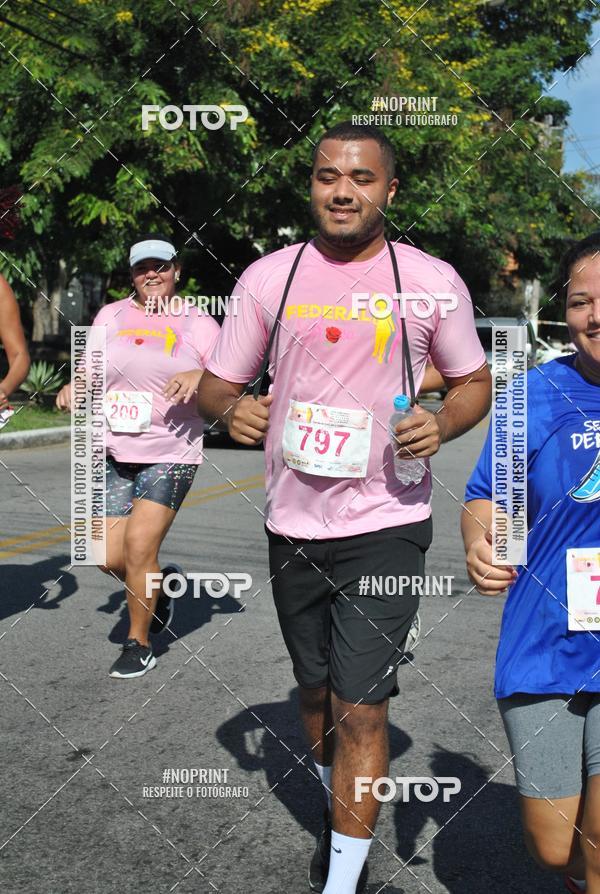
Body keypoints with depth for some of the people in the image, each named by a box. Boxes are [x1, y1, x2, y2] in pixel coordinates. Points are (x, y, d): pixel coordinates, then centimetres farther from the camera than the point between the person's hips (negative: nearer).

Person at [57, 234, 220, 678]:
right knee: (111, 556, 0)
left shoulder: (197, 322, 3)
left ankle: (139, 643, 7)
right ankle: (163, 582, 33)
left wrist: (199, 376, -21)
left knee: (139, 545, -12)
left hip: (171, 454, -4)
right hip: (115, 453, 4)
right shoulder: (111, 316, 12)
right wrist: (75, 387, 0)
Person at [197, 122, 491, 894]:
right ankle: (339, 815, 45)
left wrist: (443, 425, -15)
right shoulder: (267, 277, 2)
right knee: (316, 693, 19)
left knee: (360, 707, -6)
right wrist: (230, 408, -17)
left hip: (386, 525, -3)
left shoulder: (432, 281, -3)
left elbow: (474, 381, 8)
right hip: (292, 525, 3)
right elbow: (216, 384, 7)